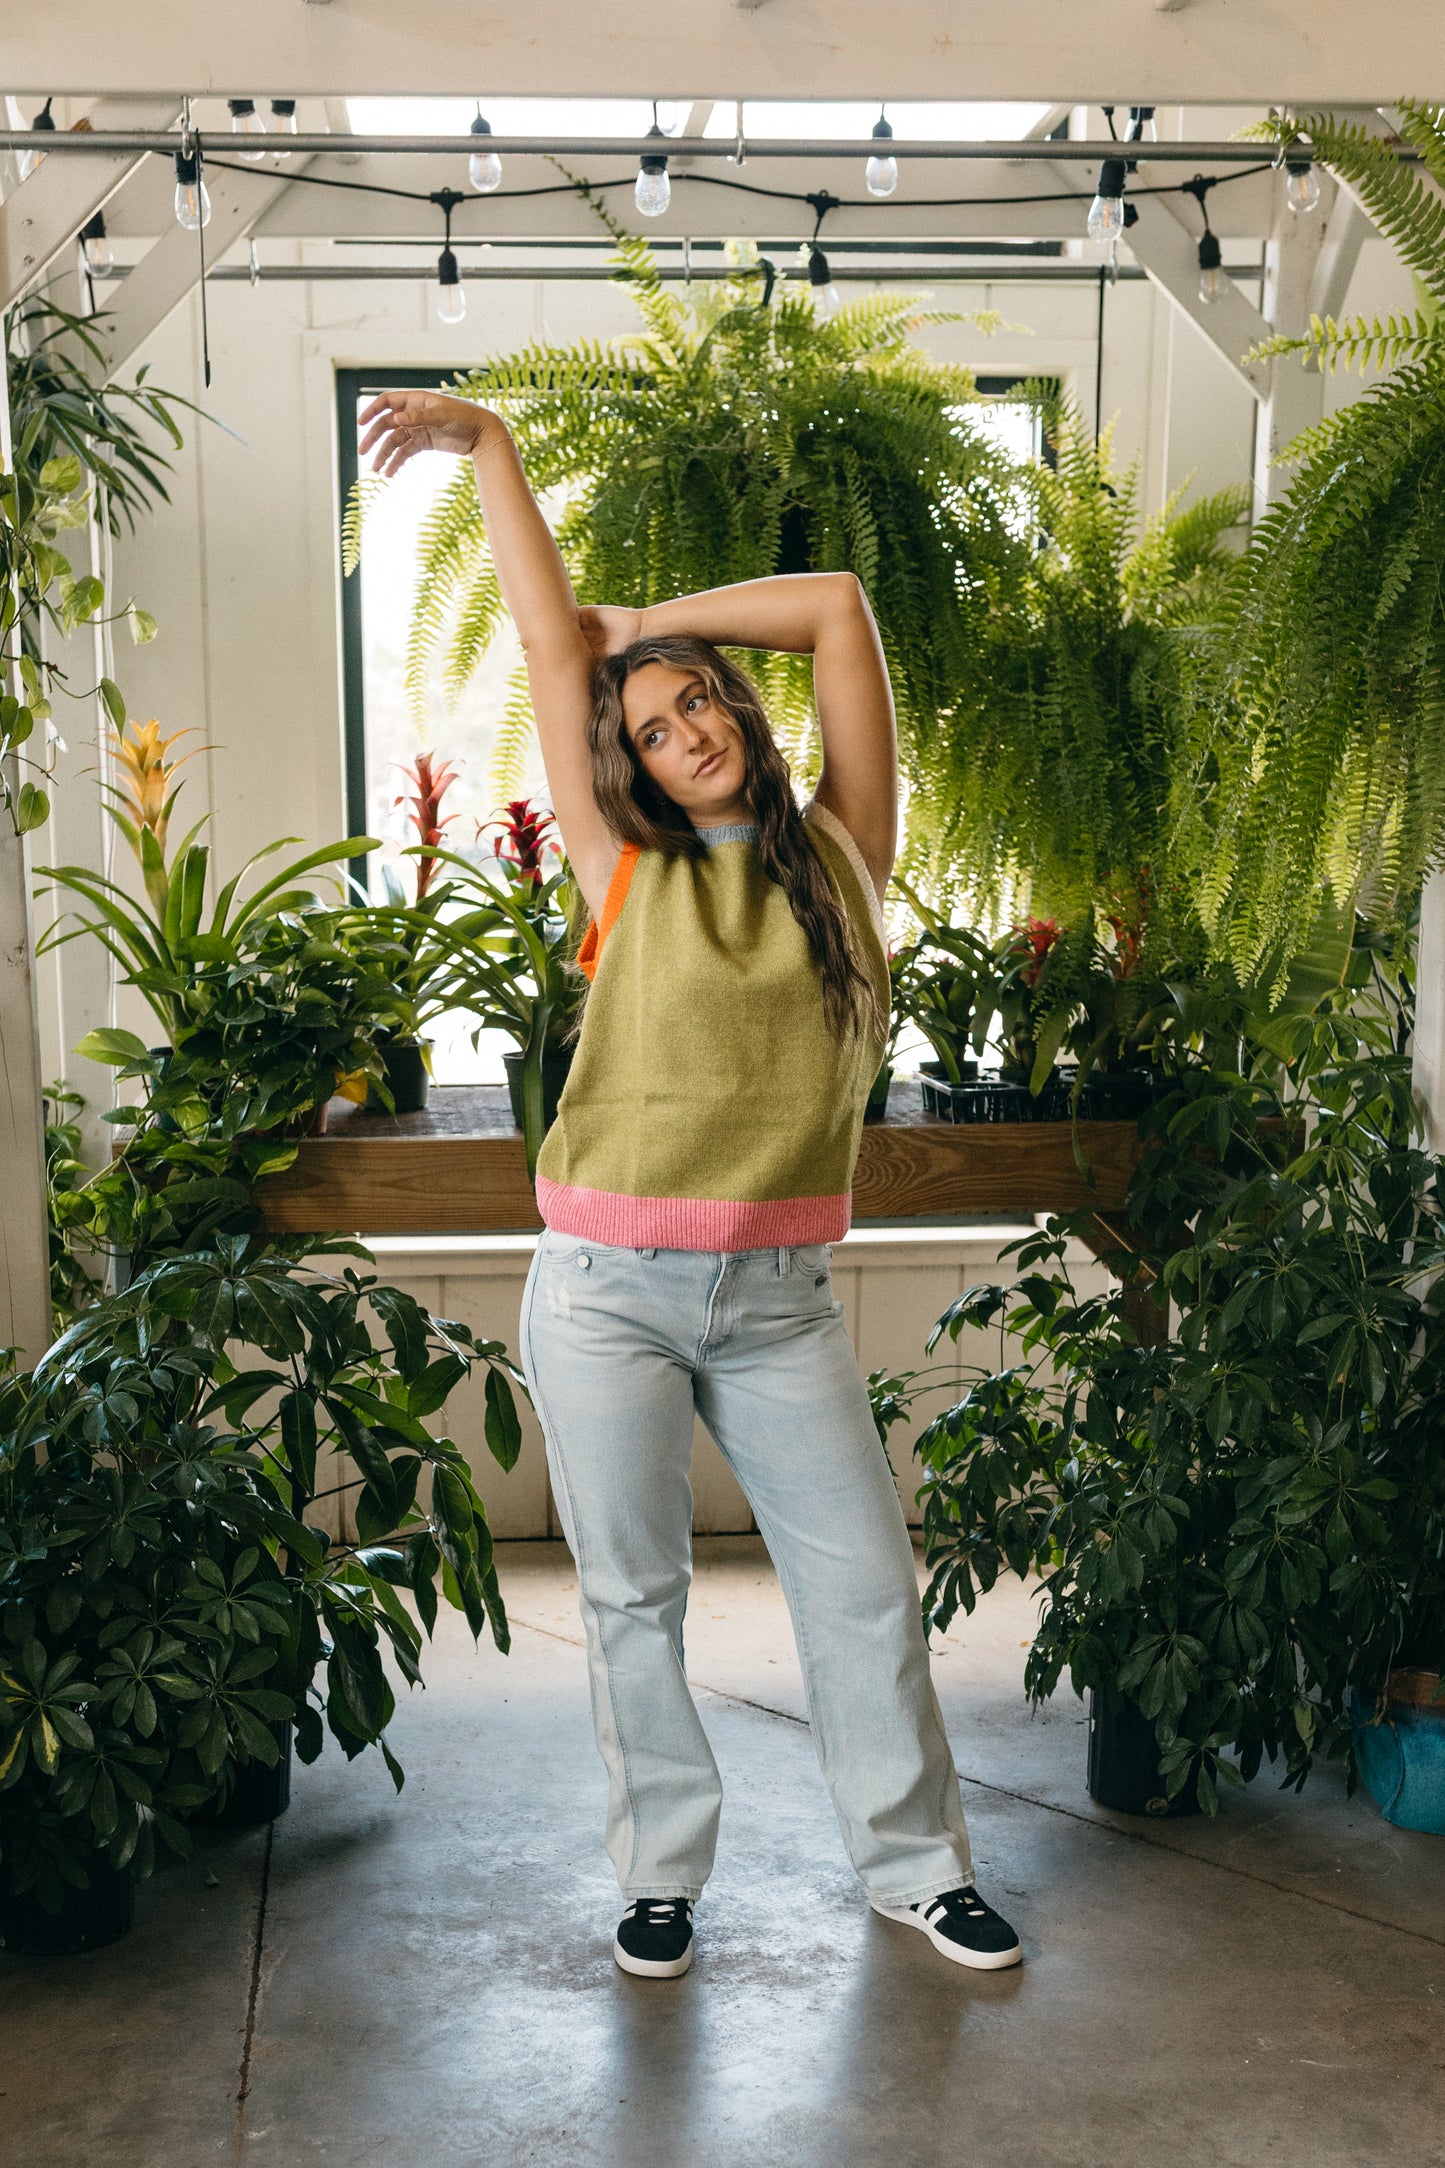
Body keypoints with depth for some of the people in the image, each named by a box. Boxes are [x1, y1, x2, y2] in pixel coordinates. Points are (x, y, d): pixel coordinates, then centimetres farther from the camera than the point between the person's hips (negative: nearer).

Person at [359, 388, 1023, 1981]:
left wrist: (657, 626, 12)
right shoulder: (624, 872, 3)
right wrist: (487, 446, 8)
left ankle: (914, 1864, 26)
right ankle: (662, 1874, 26)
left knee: (863, 1580, 7)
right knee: (633, 1597, 8)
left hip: (776, 1298, 1)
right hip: (607, 1291, -1)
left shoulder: (841, 855, 5)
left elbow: (838, 606, 5)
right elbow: (550, 636, 5)